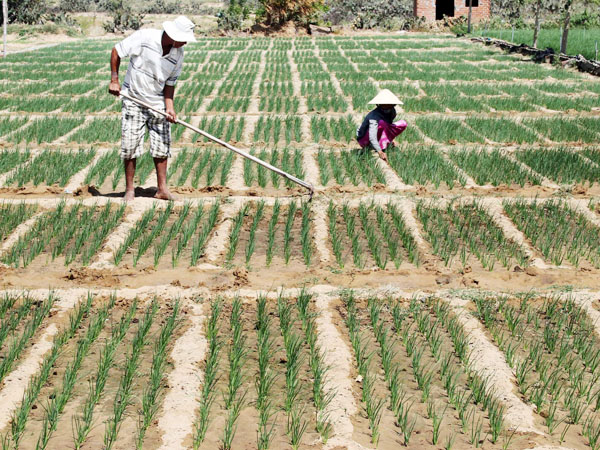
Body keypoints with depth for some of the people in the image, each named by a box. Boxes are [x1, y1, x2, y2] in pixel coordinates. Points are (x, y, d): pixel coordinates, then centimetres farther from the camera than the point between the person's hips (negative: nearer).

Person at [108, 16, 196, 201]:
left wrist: (170, 106, -10)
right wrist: (114, 80, -8)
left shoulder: (178, 54, -4)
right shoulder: (143, 37, -17)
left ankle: (162, 188, 11)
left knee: (162, 145, 2)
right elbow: (116, 51, -6)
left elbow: (170, 83, 4)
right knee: (130, 145, -3)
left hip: (158, 103, 4)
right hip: (133, 100, -4)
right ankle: (129, 188, 8)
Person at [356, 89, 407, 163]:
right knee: (382, 123, -33)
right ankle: (382, 148, -31)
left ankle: (384, 144, -11)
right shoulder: (374, 116, -32)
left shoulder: (392, 112, -9)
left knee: (403, 124, -6)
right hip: (364, 140, -7)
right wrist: (380, 152, -56)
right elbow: (372, 137, -43)